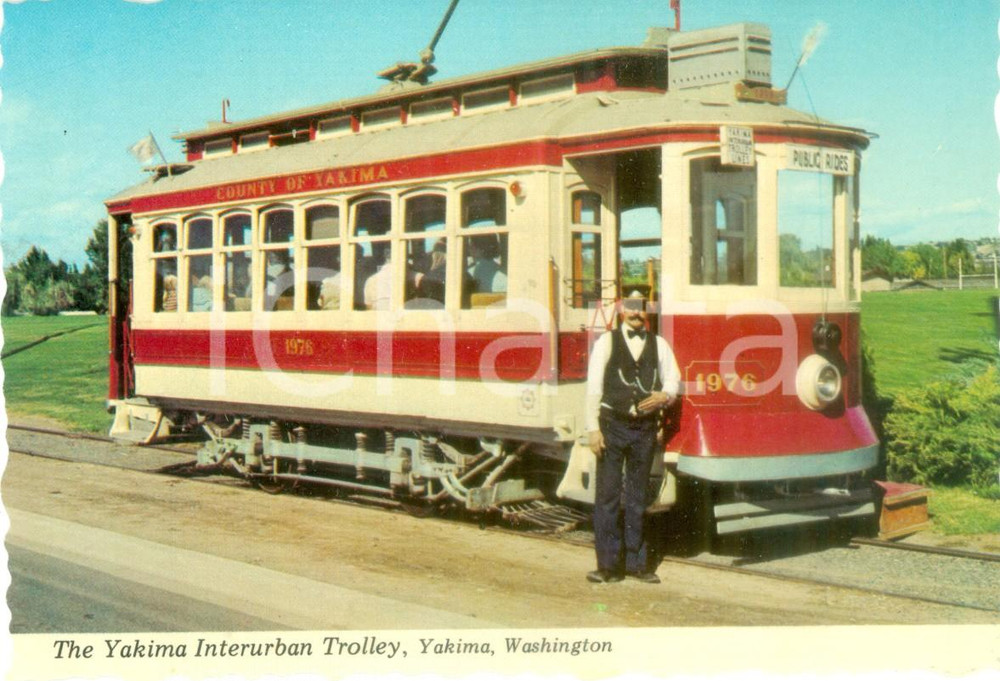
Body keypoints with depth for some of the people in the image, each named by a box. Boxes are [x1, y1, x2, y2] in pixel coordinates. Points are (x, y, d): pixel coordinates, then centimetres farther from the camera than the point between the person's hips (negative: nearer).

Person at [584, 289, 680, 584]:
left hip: (645, 427, 3)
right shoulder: (606, 342, 3)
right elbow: (594, 387, -1)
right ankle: (609, 565, 6)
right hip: (612, 425, -2)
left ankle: (636, 563, 19)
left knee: (638, 497, 10)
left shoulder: (659, 344, 10)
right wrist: (593, 429, -8)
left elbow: (673, 380, 11)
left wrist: (663, 396, -12)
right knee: (608, 496, -1)